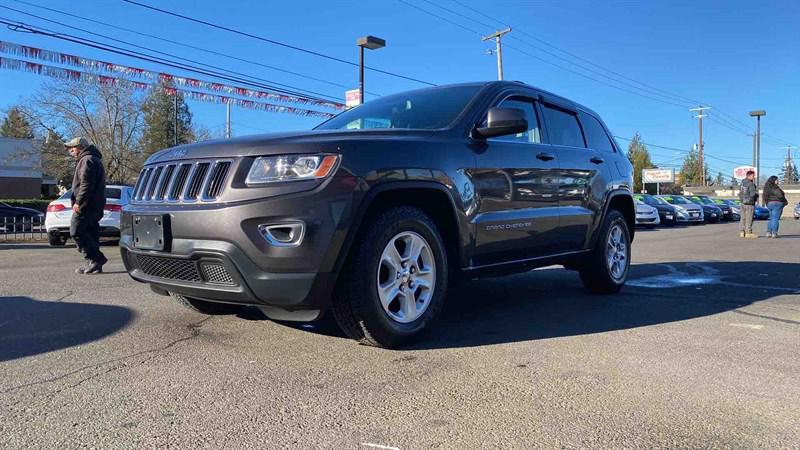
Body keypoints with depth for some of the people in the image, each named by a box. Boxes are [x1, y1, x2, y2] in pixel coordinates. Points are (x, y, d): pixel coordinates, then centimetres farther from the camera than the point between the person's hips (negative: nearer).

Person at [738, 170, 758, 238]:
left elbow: (740, 193, 16)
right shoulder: (751, 184, -15)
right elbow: (753, 194, -18)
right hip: (749, 203, -8)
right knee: (749, 219, -5)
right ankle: (748, 233, -4)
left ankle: (742, 232, 13)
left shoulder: (742, 183, 10)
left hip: (743, 203, 8)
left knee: (743, 218, 10)